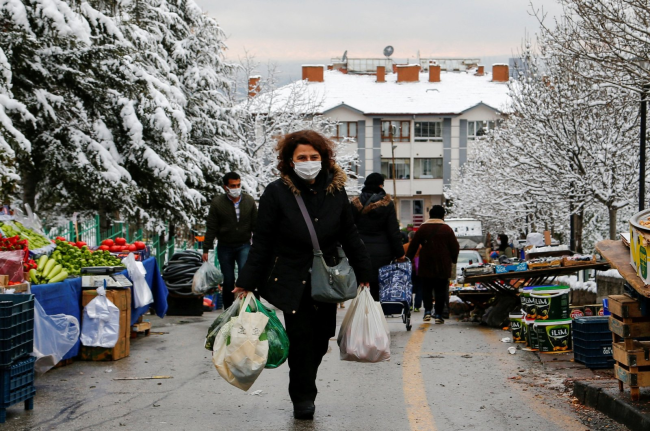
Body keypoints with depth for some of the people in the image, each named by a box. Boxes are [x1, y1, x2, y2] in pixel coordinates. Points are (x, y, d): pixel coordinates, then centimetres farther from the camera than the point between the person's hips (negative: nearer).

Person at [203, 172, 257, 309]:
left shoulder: (249, 201, -1)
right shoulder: (217, 203, -6)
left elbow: (255, 225, 4)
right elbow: (211, 228, -3)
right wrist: (206, 249, -5)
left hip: (244, 246, 0)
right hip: (225, 247, 0)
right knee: (228, 280, 7)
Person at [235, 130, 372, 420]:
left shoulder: (335, 191, 4)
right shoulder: (276, 193, -6)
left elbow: (349, 236, 13)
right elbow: (262, 243, -5)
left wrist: (363, 274, 14)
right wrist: (246, 283, -8)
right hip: (290, 281, -3)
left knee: (320, 339, 6)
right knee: (301, 336, -8)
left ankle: (303, 392, 26)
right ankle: (303, 398, 8)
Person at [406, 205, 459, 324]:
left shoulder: (422, 228, 2)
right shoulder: (447, 229, -1)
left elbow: (413, 246, 3)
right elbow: (455, 247, 1)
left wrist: (408, 259, 12)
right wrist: (453, 260, 16)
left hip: (426, 266, 1)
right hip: (443, 267, -1)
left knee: (426, 289, 10)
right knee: (441, 290, 3)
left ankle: (427, 311, -2)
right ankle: (438, 314, 2)